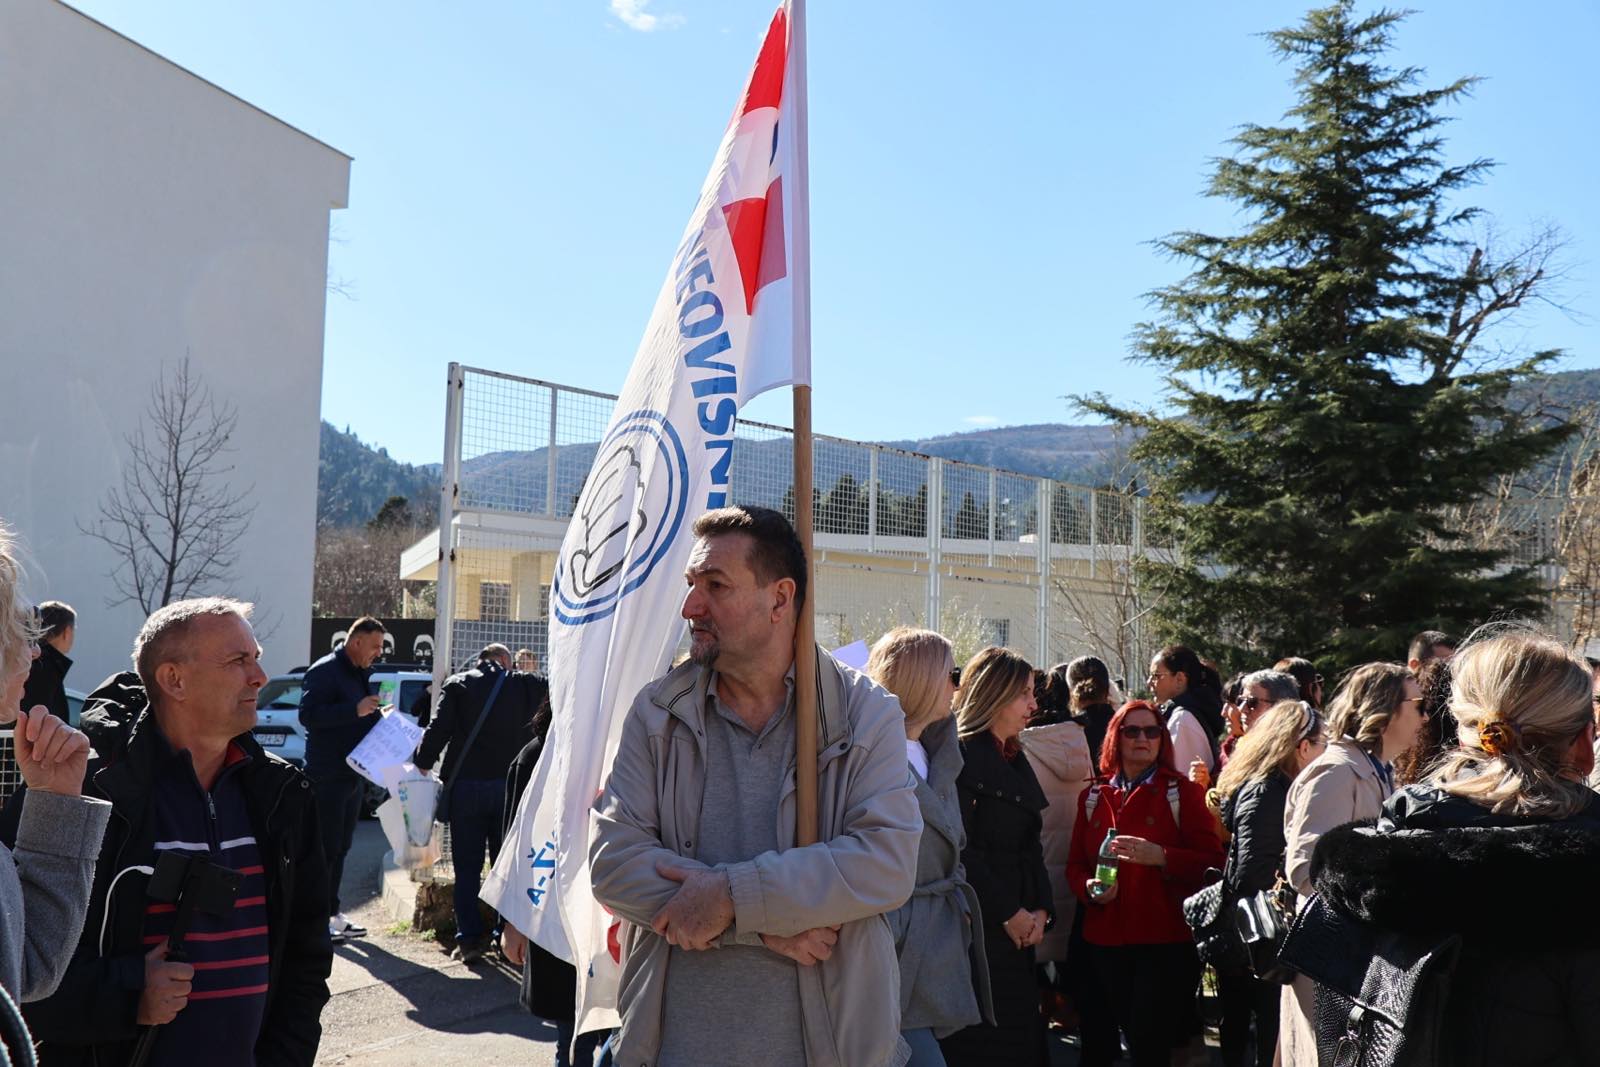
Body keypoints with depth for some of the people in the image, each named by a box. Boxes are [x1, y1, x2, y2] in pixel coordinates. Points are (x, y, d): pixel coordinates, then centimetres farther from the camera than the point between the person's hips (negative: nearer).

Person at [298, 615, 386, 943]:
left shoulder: (360, 674, 17)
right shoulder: (325, 671, -11)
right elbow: (308, 715, -23)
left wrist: (376, 716, 9)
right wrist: (355, 710, -28)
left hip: (353, 774, 9)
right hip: (328, 776, -9)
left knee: (340, 847, 13)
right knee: (326, 847, -6)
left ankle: (332, 913, 20)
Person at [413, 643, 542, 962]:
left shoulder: (457, 685, 0)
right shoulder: (524, 685, 2)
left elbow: (438, 729, -5)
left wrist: (422, 764, 6)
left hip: (465, 785, -1)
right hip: (510, 786, 1)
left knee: (467, 867, 6)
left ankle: (470, 938, 2)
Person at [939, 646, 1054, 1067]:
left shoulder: (1017, 762, 16)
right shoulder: (962, 756, -11)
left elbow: (1031, 848, 14)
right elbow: (960, 850, -17)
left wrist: (1041, 910, -1)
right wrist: (1008, 913, -13)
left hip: (1017, 933, 8)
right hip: (975, 930, -8)